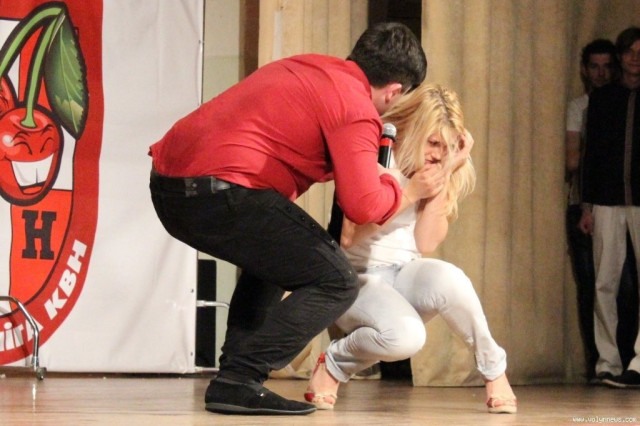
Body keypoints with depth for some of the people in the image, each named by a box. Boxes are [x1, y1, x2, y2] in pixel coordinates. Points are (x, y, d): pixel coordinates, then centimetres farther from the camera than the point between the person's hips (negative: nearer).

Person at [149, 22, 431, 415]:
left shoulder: (305, 67, 21)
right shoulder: (356, 108, -4)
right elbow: (362, 206, -11)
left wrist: (364, 162, 33)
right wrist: (403, 191, 10)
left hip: (168, 185, 9)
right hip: (219, 189, -9)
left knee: (273, 257, 32)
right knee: (336, 283, -1)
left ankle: (235, 377, 20)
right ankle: (239, 382, -11)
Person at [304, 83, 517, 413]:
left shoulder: (449, 172, 3)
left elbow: (426, 244, -4)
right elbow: (349, 237, -17)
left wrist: (444, 178, -12)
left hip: (406, 277, 4)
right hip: (359, 278, -4)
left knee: (446, 278, -35)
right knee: (405, 335, -37)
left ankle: (493, 370, -13)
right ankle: (332, 364, -6)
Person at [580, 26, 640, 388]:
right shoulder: (602, 98, 12)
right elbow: (592, 151, 11)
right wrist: (587, 205, 6)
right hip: (608, 201, 2)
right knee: (605, 283, 1)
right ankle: (608, 362, 6)